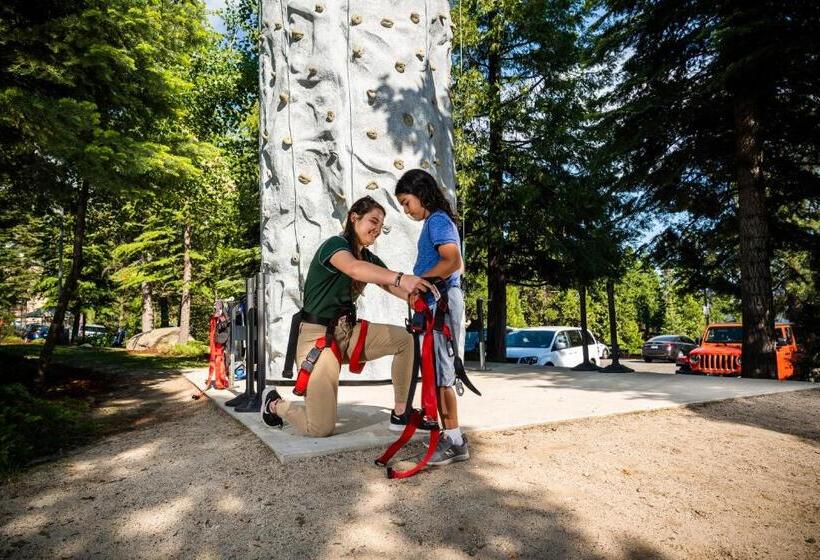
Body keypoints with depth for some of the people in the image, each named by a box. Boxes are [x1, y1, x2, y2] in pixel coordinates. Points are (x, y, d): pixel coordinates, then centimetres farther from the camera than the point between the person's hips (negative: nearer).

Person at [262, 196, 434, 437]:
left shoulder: (370, 259, 11)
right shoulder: (335, 244, -12)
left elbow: (399, 290, -3)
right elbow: (354, 269, -37)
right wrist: (400, 278, -50)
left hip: (348, 332, 8)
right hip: (318, 337, -7)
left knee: (404, 338, -11)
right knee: (321, 428, -10)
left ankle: (400, 413, 1)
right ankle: (276, 404, 22)